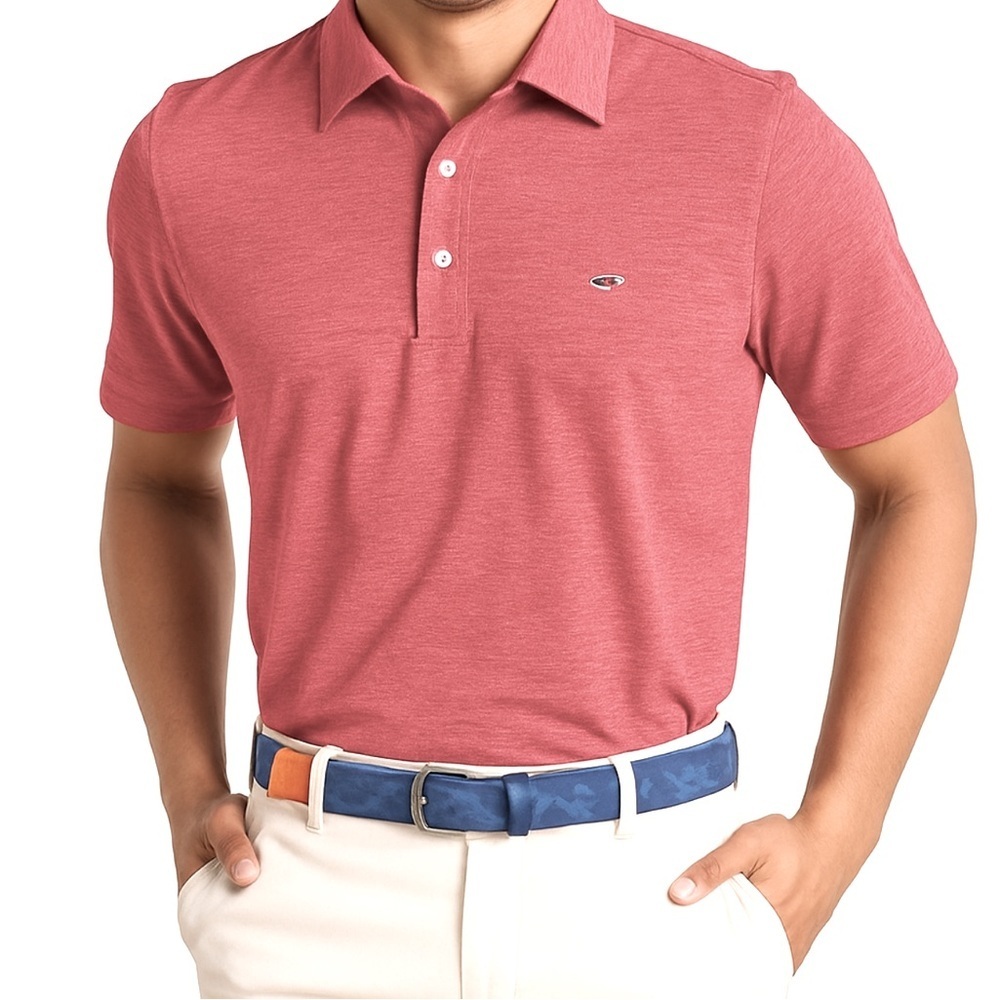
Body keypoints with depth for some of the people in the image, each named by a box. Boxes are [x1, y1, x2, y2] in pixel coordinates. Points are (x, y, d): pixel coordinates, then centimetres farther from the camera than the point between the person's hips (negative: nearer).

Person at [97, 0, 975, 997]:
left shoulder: (762, 139, -7)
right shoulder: (189, 154, -1)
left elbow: (922, 487, 5)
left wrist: (831, 846, -4)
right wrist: (192, 798, 4)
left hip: (644, 906, -1)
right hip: (324, 910, 2)